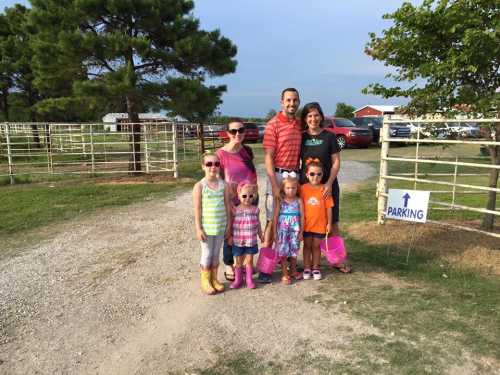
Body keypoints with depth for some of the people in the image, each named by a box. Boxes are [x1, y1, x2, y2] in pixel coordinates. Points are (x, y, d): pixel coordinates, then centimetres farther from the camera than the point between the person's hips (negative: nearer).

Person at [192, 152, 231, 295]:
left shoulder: (223, 184, 1)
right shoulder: (199, 186, -10)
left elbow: (227, 206, 5)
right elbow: (197, 209, -10)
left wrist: (228, 225, 6)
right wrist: (198, 229, -11)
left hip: (220, 227, 3)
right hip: (206, 227, -3)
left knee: (216, 254, 15)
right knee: (206, 254, 8)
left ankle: (214, 279, 30)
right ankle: (205, 281, 23)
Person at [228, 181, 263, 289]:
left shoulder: (255, 209, -3)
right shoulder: (235, 210, -8)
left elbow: (258, 224, 8)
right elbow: (231, 224, -1)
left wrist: (261, 235, 13)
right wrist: (230, 236, -2)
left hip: (251, 241, 1)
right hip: (238, 241, -1)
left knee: (249, 260, 9)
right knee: (238, 261, 11)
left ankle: (249, 279, 24)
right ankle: (238, 279, 27)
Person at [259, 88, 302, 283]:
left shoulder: (300, 124, 10)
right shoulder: (273, 124, -8)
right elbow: (268, 157, -12)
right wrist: (275, 185, -17)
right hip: (277, 175, -5)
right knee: (272, 221, -2)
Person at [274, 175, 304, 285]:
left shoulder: (299, 201, -1)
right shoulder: (280, 201, -3)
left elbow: (302, 216, 2)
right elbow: (276, 216, -1)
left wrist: (301, 232, 1)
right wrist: (275, 232, -2)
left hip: (295, 231, 1)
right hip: (283, 231, -1)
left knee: (294, 251, 12)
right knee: (283, 252, 2)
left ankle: (293, 271, 31)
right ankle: (285, 274, 12)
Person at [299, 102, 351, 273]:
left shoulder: (329, 136, -1)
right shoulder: (301, 138, 4)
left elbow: (336, 162, -3)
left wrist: (329, 183, -14)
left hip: (328, 185, -1)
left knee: (332, 223, 4)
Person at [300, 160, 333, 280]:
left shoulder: (324, 189, -8)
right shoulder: (303, 188, -7)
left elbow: (328, 207, -3)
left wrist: (329, 223, -2)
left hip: (320, 224, 0)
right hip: (306, 224, 0)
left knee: (316, 246, 13)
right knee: (307, 246, 13)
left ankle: (316, 268, 27)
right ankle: (307, 268, 25)